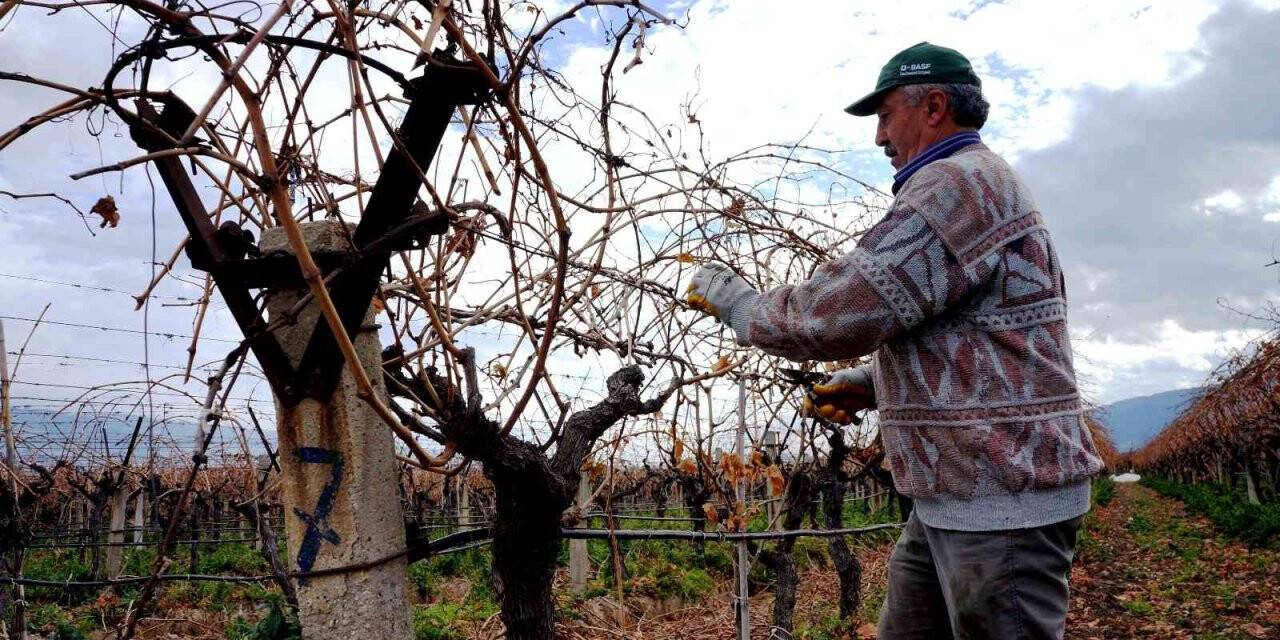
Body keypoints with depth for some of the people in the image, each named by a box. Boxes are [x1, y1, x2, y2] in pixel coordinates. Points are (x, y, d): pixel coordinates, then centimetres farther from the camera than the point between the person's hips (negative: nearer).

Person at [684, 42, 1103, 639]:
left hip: (1001, 498, -10)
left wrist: (733, 300, -6)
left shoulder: (956, 184, -15)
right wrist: (868, 383, 18)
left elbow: (839, 311, -21)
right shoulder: (976, 186, 21)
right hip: (956, 495, 10)